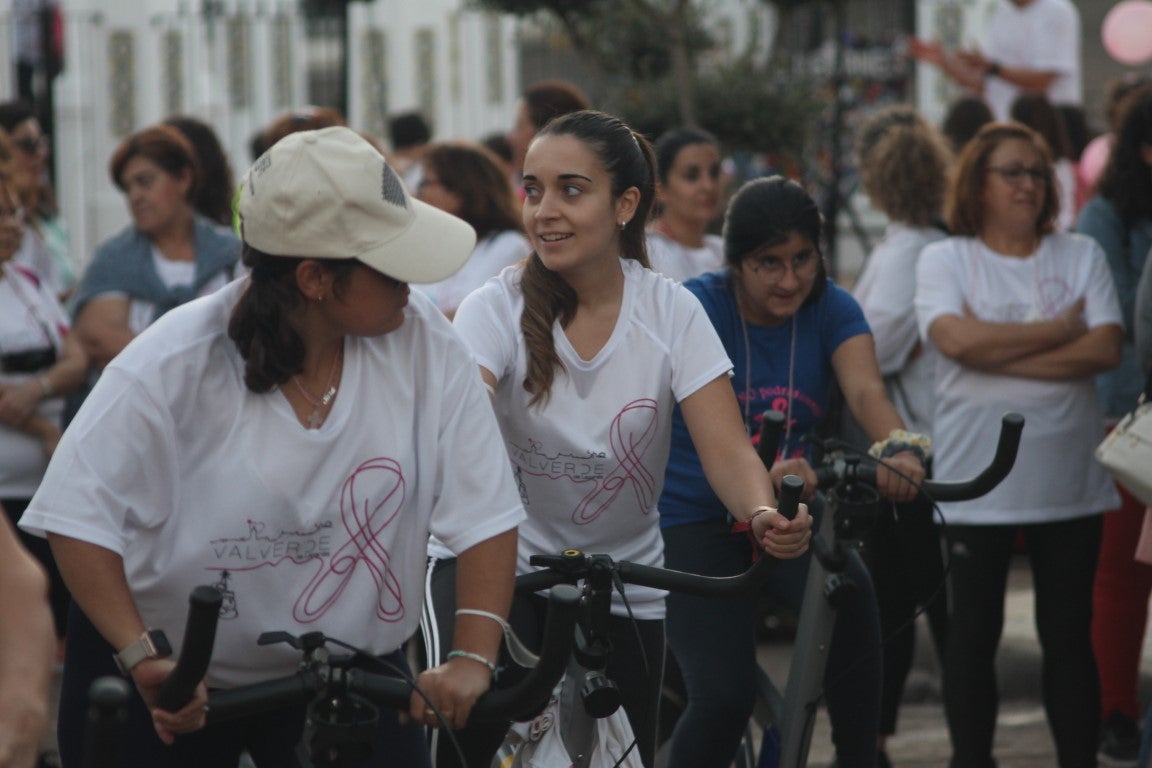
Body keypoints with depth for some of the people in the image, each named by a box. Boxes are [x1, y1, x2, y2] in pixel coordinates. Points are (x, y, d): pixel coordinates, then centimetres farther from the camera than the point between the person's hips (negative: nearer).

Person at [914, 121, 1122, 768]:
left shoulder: (1082, 256, 8)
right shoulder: (945, 260, 2)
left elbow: (1105, 349, -6)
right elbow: (957, 339, -17)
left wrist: (1000, 355, -13)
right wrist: (1059, 330, -9)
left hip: (1069, 481, 2)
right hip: (978, 481, -2)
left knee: (1070, 635, 5)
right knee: (973, 634, 5)